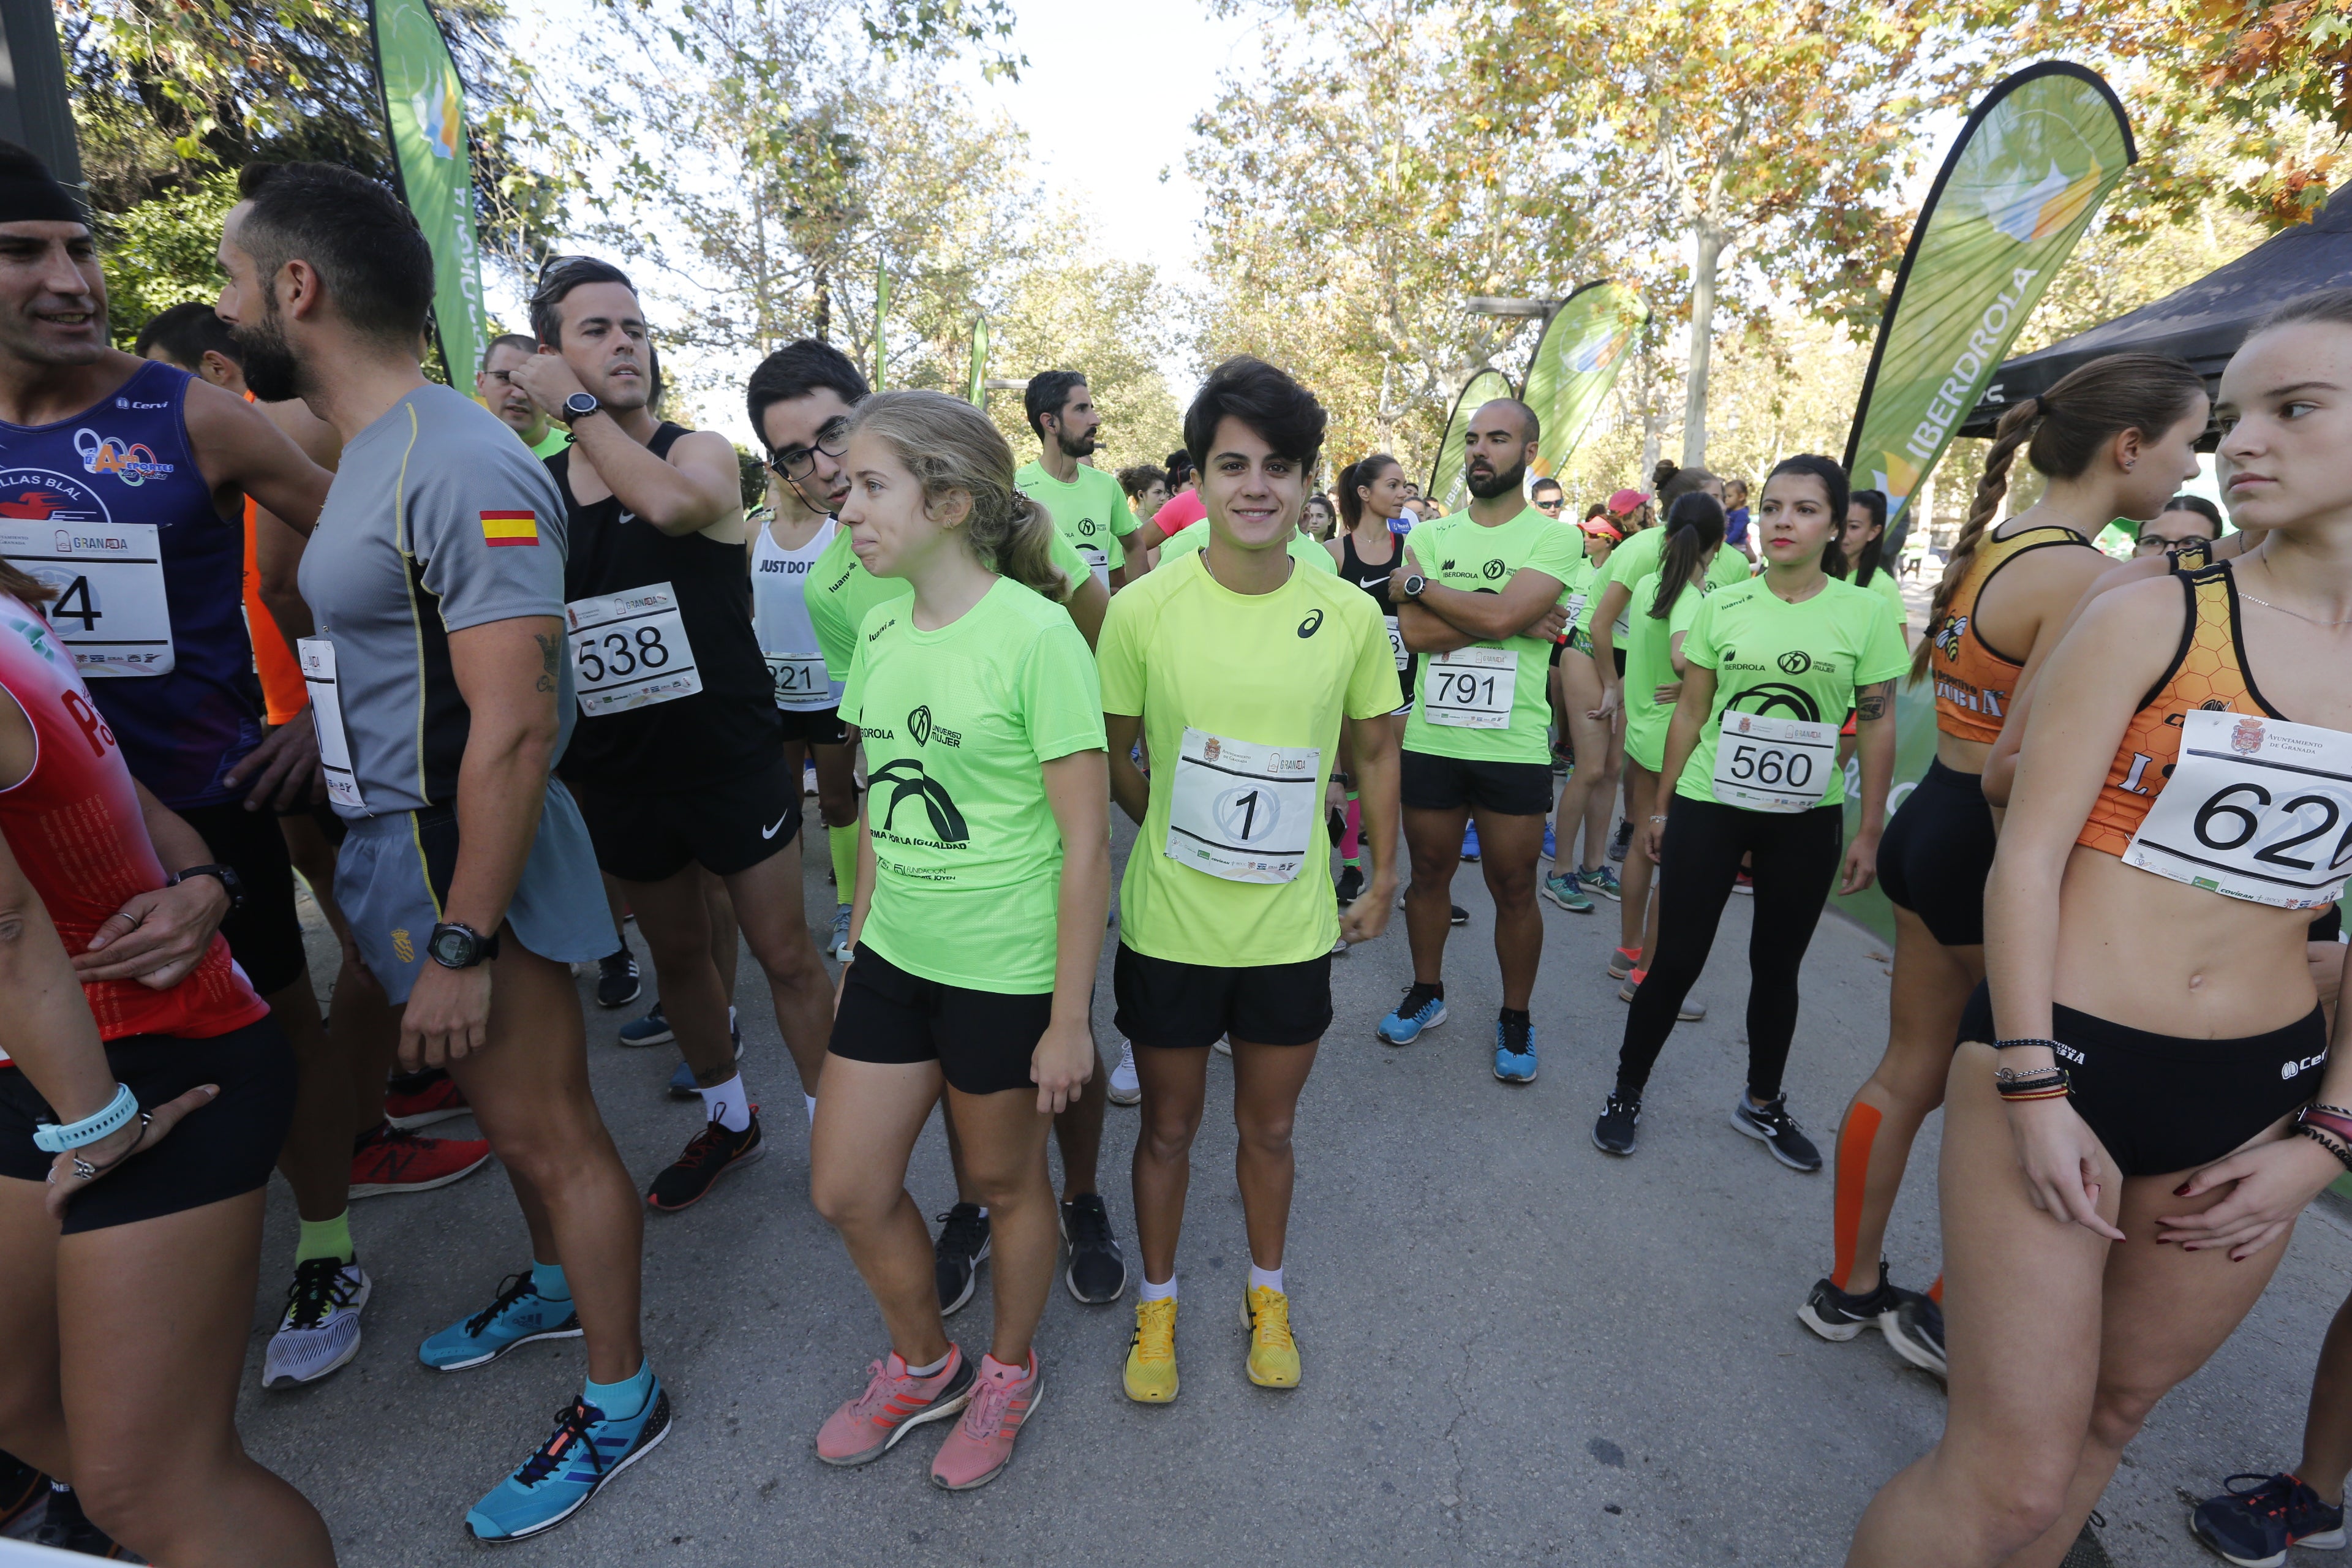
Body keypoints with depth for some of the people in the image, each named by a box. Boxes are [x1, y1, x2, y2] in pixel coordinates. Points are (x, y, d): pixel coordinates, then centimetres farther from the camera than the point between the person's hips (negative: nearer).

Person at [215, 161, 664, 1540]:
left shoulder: (459, 468, -20)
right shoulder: (369, 453, 14)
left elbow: (516, 728, -25)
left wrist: (461, 946, -23)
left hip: (467, 855, -9)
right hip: (390, 843, 9)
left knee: (547, 1130, 4)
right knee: (509, 1107, 24)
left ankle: (622, 1399, 24)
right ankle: (556, 1288, 47)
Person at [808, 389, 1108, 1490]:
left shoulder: (1033, 634, -18)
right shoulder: (880, 628, 3)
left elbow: (1086, 843, -16)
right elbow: (882, 804, 11)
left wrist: (1068, 1019, -14)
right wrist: (858, 934, 14)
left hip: (1004, 970, -6)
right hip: (894, 954, 7)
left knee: (1006, 1183, 15)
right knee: (846, 1190, 15)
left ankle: (1009, 1373, 45)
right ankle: (922, 1364, 43)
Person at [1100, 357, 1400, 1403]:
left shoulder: (1350, 615, -7)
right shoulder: (1143, 609, -12)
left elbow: (1377, 751, 6)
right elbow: (1111, 753, 1)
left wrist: (1383, 880, 11)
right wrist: (1175, 835, 3)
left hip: (1293, 931, 1)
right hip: (1169, 928, -1)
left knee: (1268, 1129, 20)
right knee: (1168, 1127, 18)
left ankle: (1266, 1292, 48)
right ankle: (1157, 1299, 44)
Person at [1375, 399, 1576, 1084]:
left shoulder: (1553, 538, -3)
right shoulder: (1429, 535, 6)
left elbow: (1501, 615, -21)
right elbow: (1415, 632, -10)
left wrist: (1416, 584, -9)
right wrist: (1520, 622, -14)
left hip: (1514, 747, -3)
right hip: (1431, 739, 3)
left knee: (1514, 889, 8)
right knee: (1429, 874, 15)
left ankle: (1516, 1018, 28)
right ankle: (1426, 994, 36)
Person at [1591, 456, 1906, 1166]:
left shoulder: (1865, 612, -2)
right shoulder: (1723, 606, -1)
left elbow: (1878, 725, 1)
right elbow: (1690, 713, 3)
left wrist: (1869, 832, -1)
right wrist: (1661, 806, 5)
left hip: (1807, 820, 1)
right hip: (1709, 806, -1)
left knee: (1777, 965, 14)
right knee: (1676, 959, 2)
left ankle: (1763, 1102, 35)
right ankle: (1626, 1092, 21)